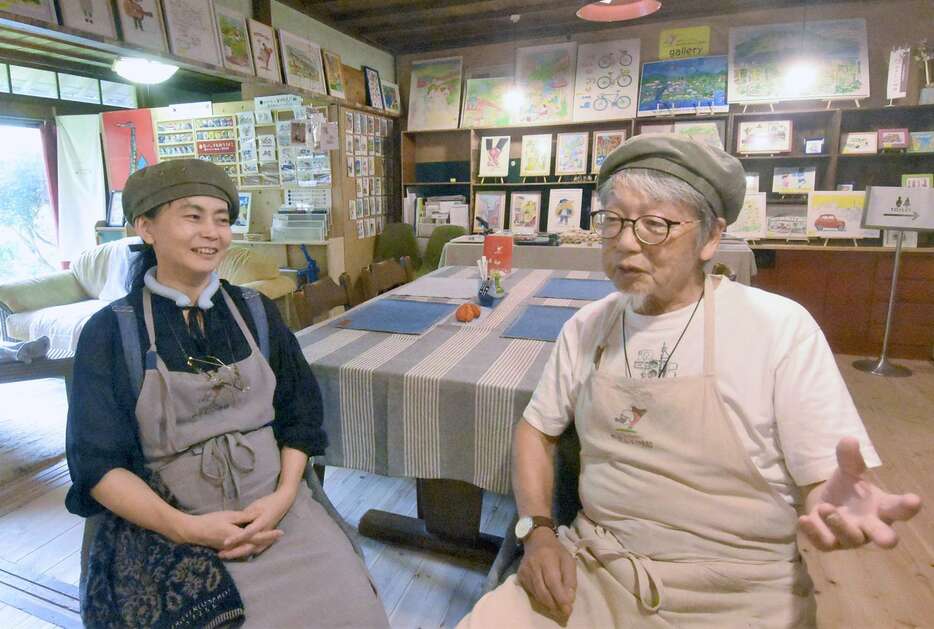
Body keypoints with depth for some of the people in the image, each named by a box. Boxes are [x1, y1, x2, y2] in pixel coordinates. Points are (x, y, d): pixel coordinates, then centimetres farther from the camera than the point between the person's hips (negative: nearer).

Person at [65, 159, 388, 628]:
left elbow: (300, 414, 5)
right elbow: (98, 462, -4)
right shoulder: (109, 332, -3)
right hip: (168, 527, -1)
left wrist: (284, 495, -10)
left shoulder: (256, 311, 3)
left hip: (276, 508, 2)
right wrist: (185, 527, -16)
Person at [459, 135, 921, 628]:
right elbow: (536, 429, 10)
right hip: (591, 571, 3)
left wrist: (837, 506, -30)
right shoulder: (586, 327, 2)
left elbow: (823, 478, -7)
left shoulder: (780, 327, -9)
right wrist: (537, 530, -4)